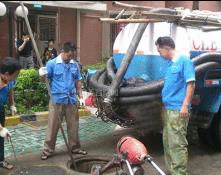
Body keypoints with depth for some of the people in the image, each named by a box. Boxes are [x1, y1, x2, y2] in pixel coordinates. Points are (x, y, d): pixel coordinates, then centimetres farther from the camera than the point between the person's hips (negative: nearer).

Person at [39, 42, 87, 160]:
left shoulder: (74, 65, 11)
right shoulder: (52, 64, -2)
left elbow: (78, 81, 17)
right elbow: (46, 78, -6)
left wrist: (80, 95, 11)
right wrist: (42, 75, -28)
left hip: (71, 100, 4)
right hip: (57, 100, -4)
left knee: (73, 125, 12)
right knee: (53, 126, 0)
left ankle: (75, 147, 27)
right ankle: (47, 150, 11)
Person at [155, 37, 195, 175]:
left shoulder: (184, 61, -8)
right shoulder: (170, 64, 17)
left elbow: (191, 84, -13)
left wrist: (185, 105, -19)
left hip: (178, 110, -9)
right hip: (167, 109, 9)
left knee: (177, 143, -8)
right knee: (167, 142, 15)